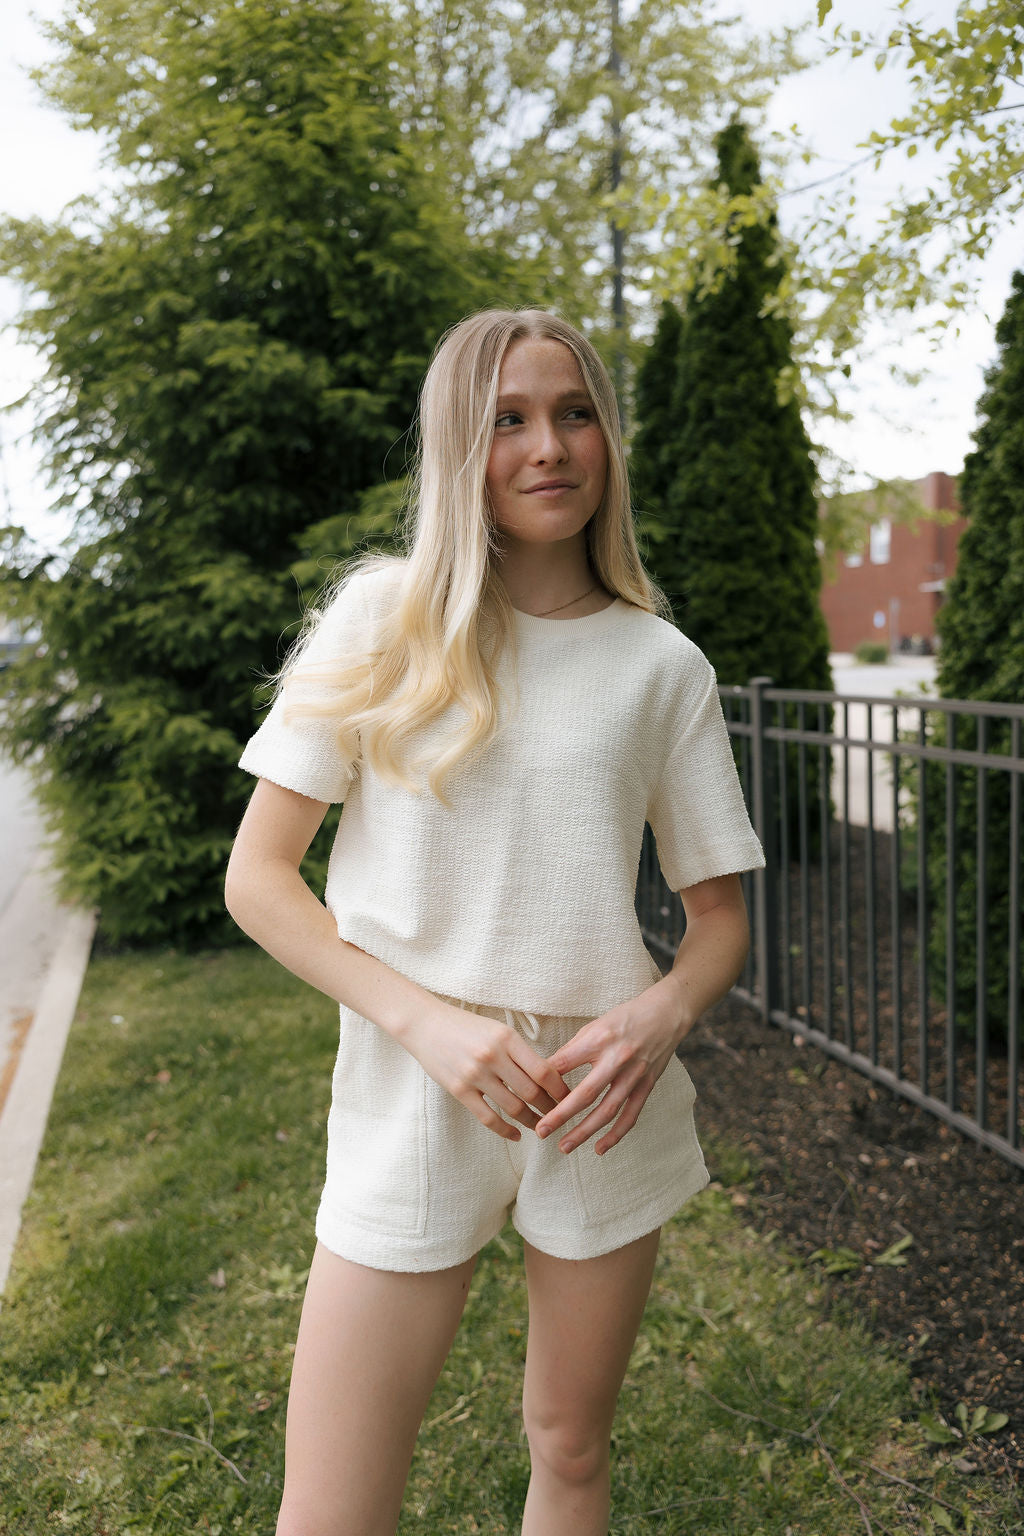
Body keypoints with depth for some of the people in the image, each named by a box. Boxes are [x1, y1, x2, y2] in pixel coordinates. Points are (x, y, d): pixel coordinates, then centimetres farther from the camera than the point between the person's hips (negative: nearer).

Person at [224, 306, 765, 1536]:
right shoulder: (383, 618, -4)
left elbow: (719, 914, 7)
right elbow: (256, 878, -4)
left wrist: (660, 1017, -15)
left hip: (606, 1108, 2)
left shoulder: (662, 665, 1)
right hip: (412, 1099, -1)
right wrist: (429, 1022, -17)